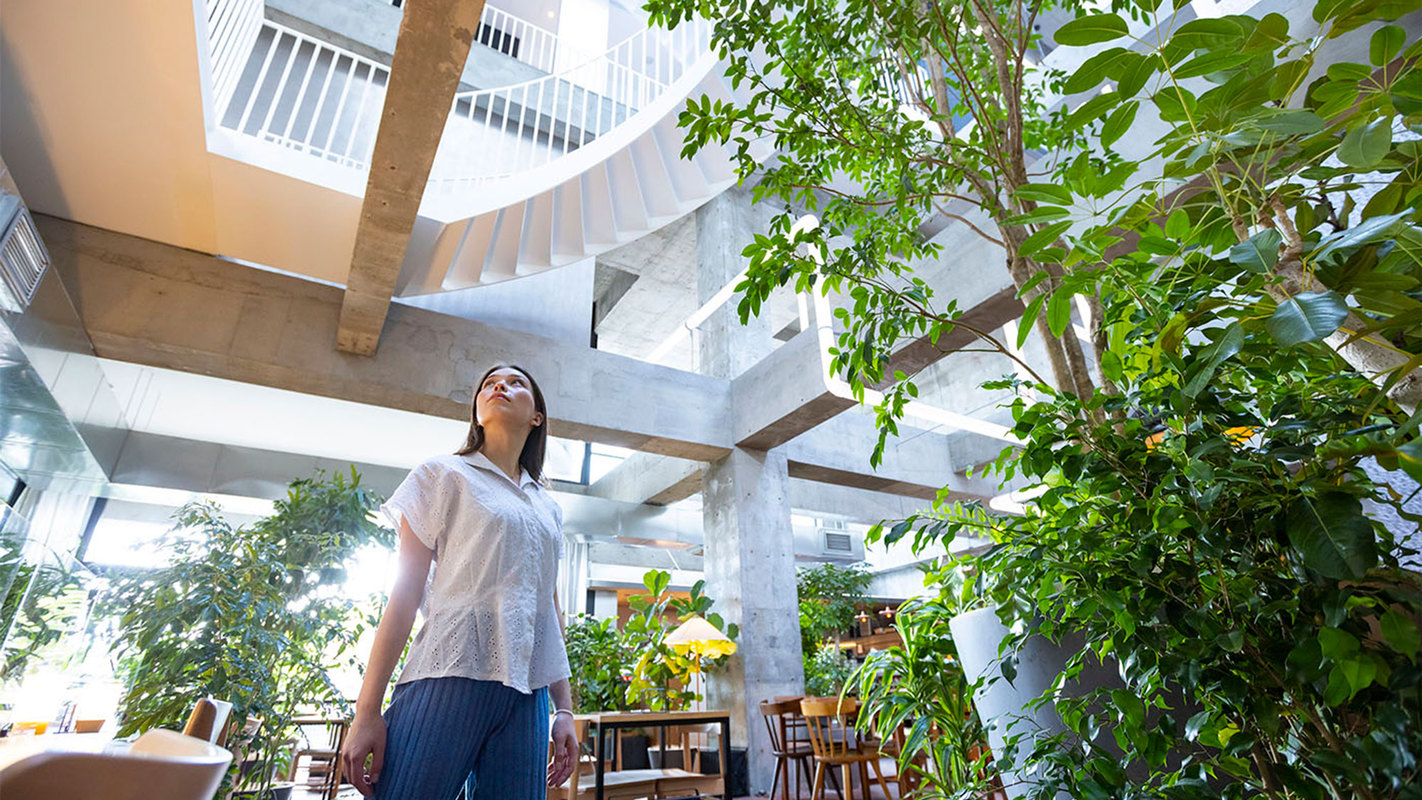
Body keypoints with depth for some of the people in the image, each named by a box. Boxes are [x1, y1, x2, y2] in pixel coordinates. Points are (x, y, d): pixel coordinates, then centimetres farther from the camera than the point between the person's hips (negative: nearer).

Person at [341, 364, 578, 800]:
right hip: (449, 677, -4)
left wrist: (565, 709, 12)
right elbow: (404, 595, -1)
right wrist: (367, 713, -5)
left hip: (526, 696, 5)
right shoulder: (445, 476, 5)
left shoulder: (549, 509, 17)